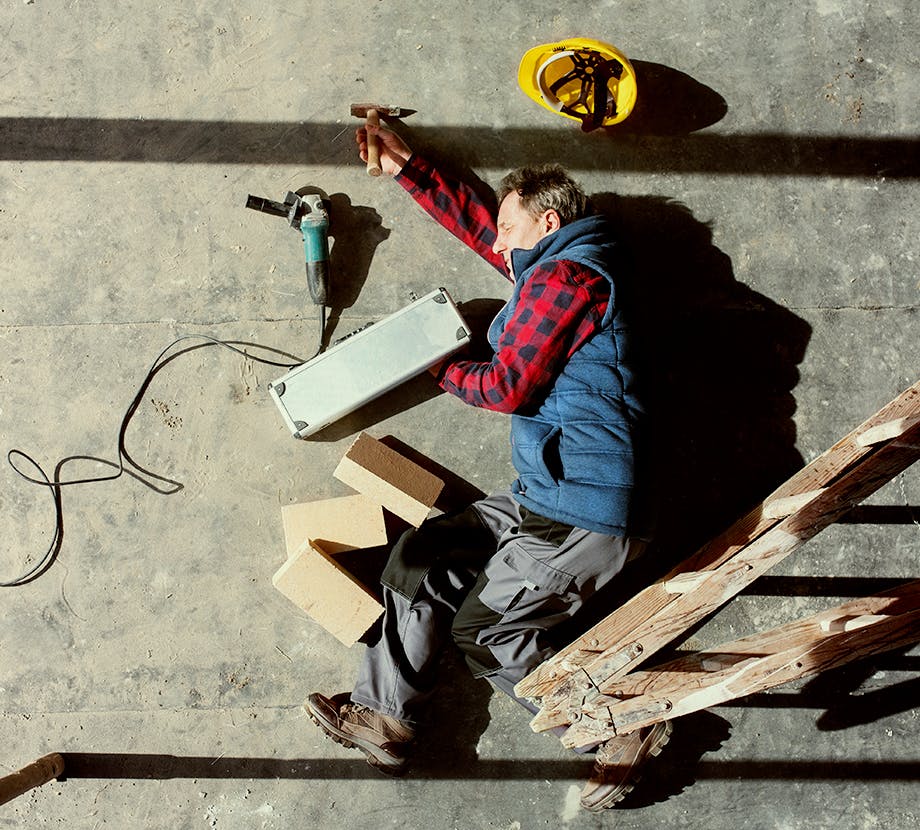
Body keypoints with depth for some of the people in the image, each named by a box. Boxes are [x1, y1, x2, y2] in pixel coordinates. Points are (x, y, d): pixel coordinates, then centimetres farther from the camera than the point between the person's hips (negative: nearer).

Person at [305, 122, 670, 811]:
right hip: (548, 500, 10)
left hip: (582, 517, -10)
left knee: (485, 631, 5)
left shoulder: (565, 275, -12)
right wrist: (405, 166, 28)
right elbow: (476, 223, 28)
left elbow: (510, 386, -14)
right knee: (421, 555, 11)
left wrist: (448, 372, 6)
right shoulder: (559, 267, 18)